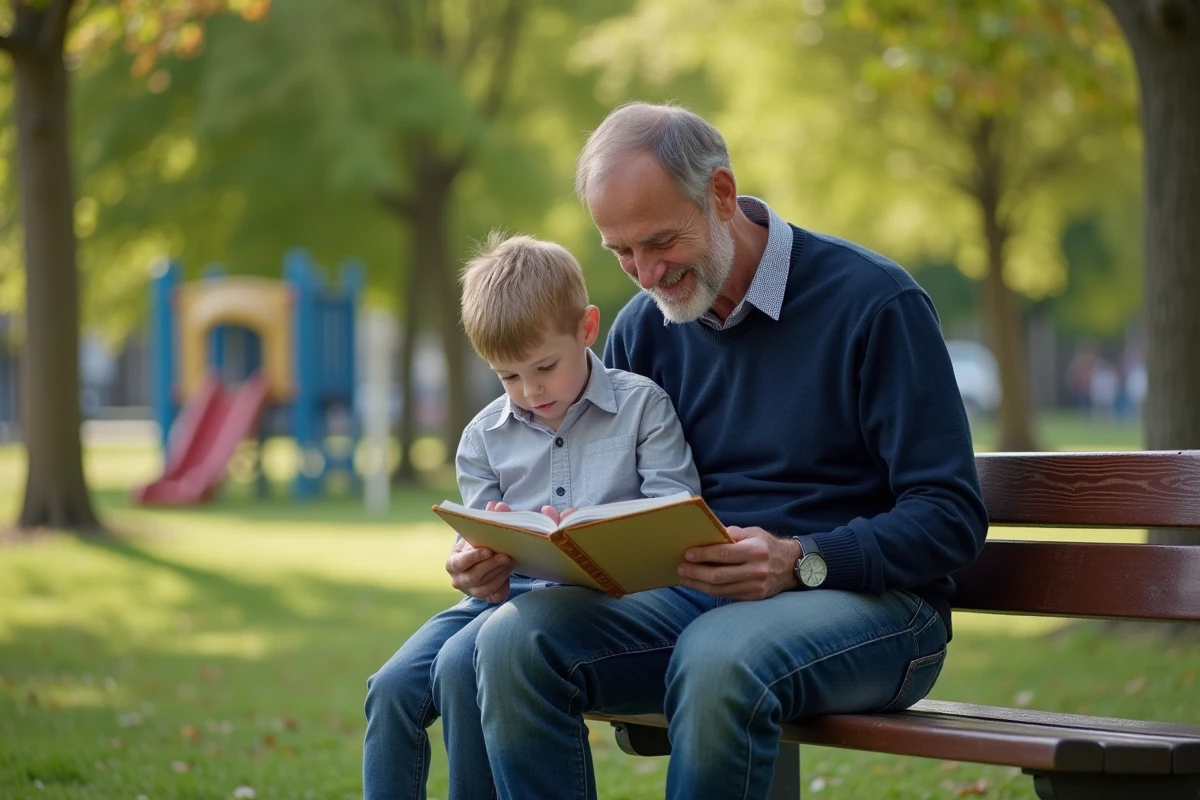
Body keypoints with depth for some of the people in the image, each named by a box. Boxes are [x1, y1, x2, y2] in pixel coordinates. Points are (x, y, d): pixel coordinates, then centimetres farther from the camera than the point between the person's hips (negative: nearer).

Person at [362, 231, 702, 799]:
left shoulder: (641, 406, 1)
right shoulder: (484, 437, 13)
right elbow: (474, 541, 14)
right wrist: (480, 572, -12)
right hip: (506, 592, 5)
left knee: (462, 665, -29)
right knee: (392, 687, -17)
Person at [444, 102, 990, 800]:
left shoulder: (875, 302, -7)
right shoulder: (643, 329, 11)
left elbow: (951, 517, -11)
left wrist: (800, 561, -26)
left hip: (869, 599, -5)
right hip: (697, 598, 5)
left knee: (720, 654, -39)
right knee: (516, 639, -23)